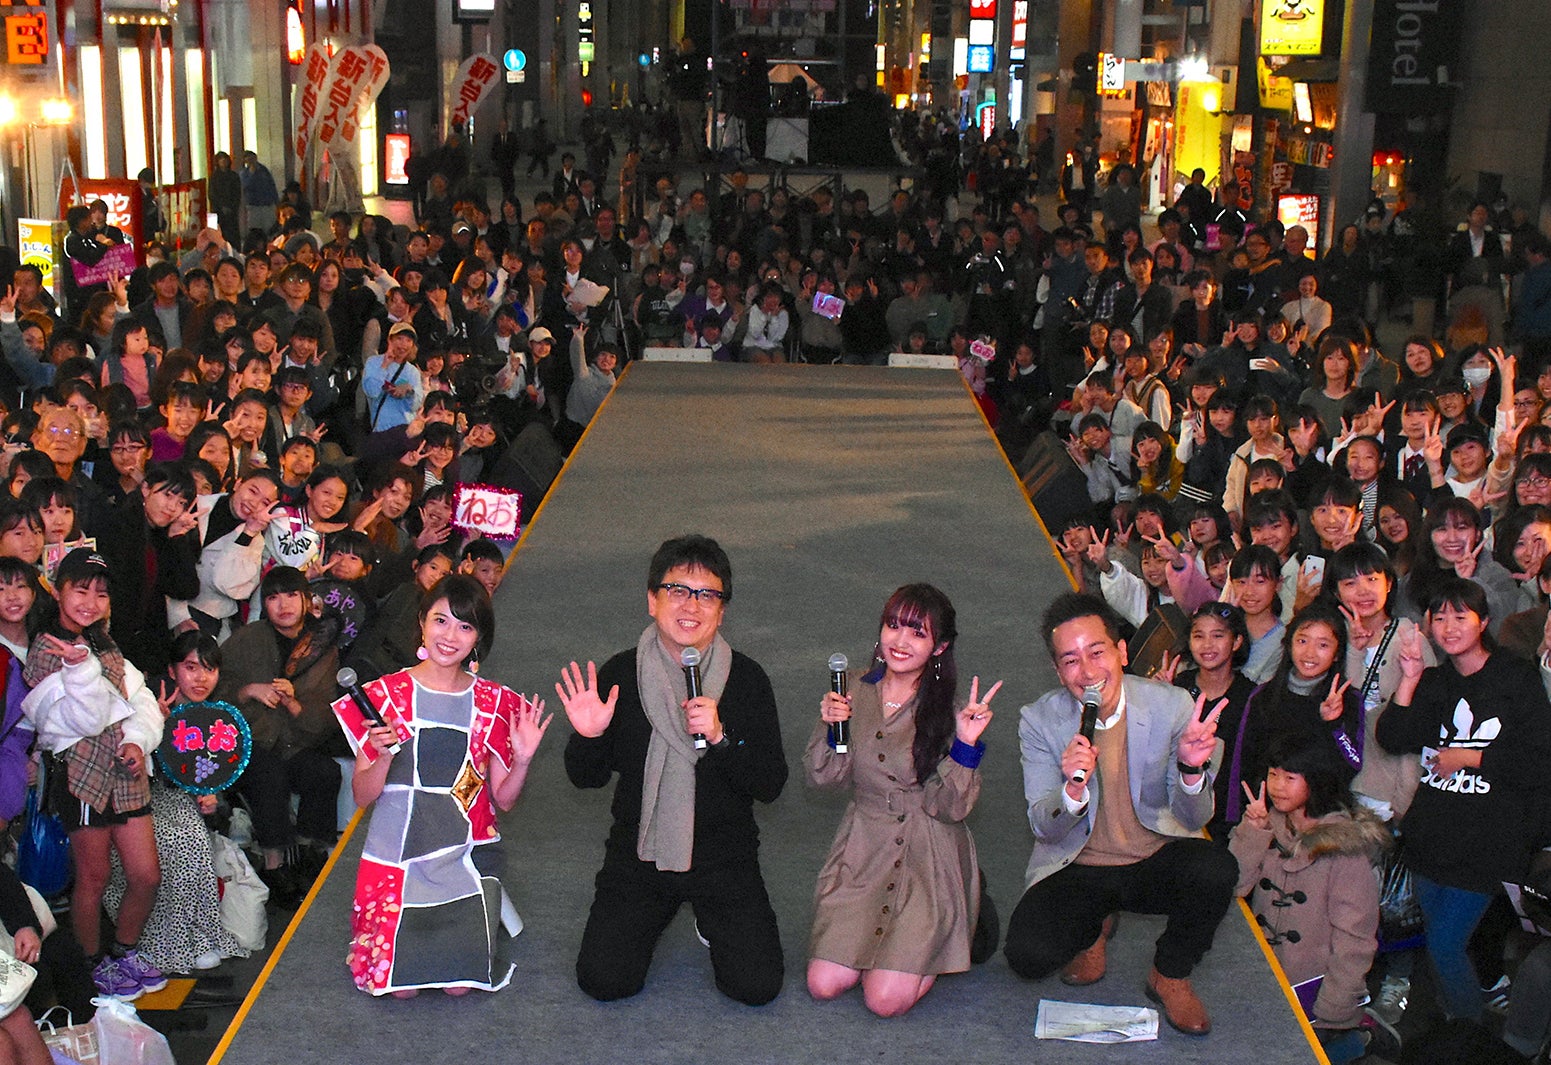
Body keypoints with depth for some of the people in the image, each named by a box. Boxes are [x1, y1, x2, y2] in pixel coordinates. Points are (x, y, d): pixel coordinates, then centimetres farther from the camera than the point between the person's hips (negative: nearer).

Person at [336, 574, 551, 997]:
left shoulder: (493, 703, 3)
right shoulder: (386, 694, -2)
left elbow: (503, 797, 5)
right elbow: (362, 795, -2)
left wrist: (523, 760, -14)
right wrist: (383, 757, -21)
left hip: (468, 851, 1)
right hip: (397, 850, -1)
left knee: (459, 983, -10)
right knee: (399, 986, -8)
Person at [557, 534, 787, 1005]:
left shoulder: (746, 678, -6)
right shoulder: (620, 674, -4)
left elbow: (771, 784, -10)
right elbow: (587, 777, 2)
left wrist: (721, 737, -26)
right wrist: (588, 737, -19)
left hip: (723, 854, -1)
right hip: (639, 851, 1)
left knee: (756, 985, -13)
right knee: (605, 981, -11)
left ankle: (711, 917, 20)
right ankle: (657, 911, 20)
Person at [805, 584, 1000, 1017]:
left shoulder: (948, 713, -9)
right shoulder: (856, 693, 0)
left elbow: (950, 808, -12)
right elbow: (822, 777, 3)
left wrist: (966, 743, -23)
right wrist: (830, 728, -13)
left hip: (928, 860, -3)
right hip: (863, 853, 4)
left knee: (886, 1000, -12)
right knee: (823, 985, -7)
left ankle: (936, 948, 18)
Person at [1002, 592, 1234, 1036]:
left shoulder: (1172, 706, -11)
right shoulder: (1038, 720, -11)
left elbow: (1193, 819, -8)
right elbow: (1044, 829, -12)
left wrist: (1192, 767, -31)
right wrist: (1072, 791, -35)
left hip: (1156, 861, 0)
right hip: (1076, 869, 0)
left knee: (1216, 871, -32)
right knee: (1028, 954, -26)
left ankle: (1170, 975, 0)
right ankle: (1093, 927, 13)